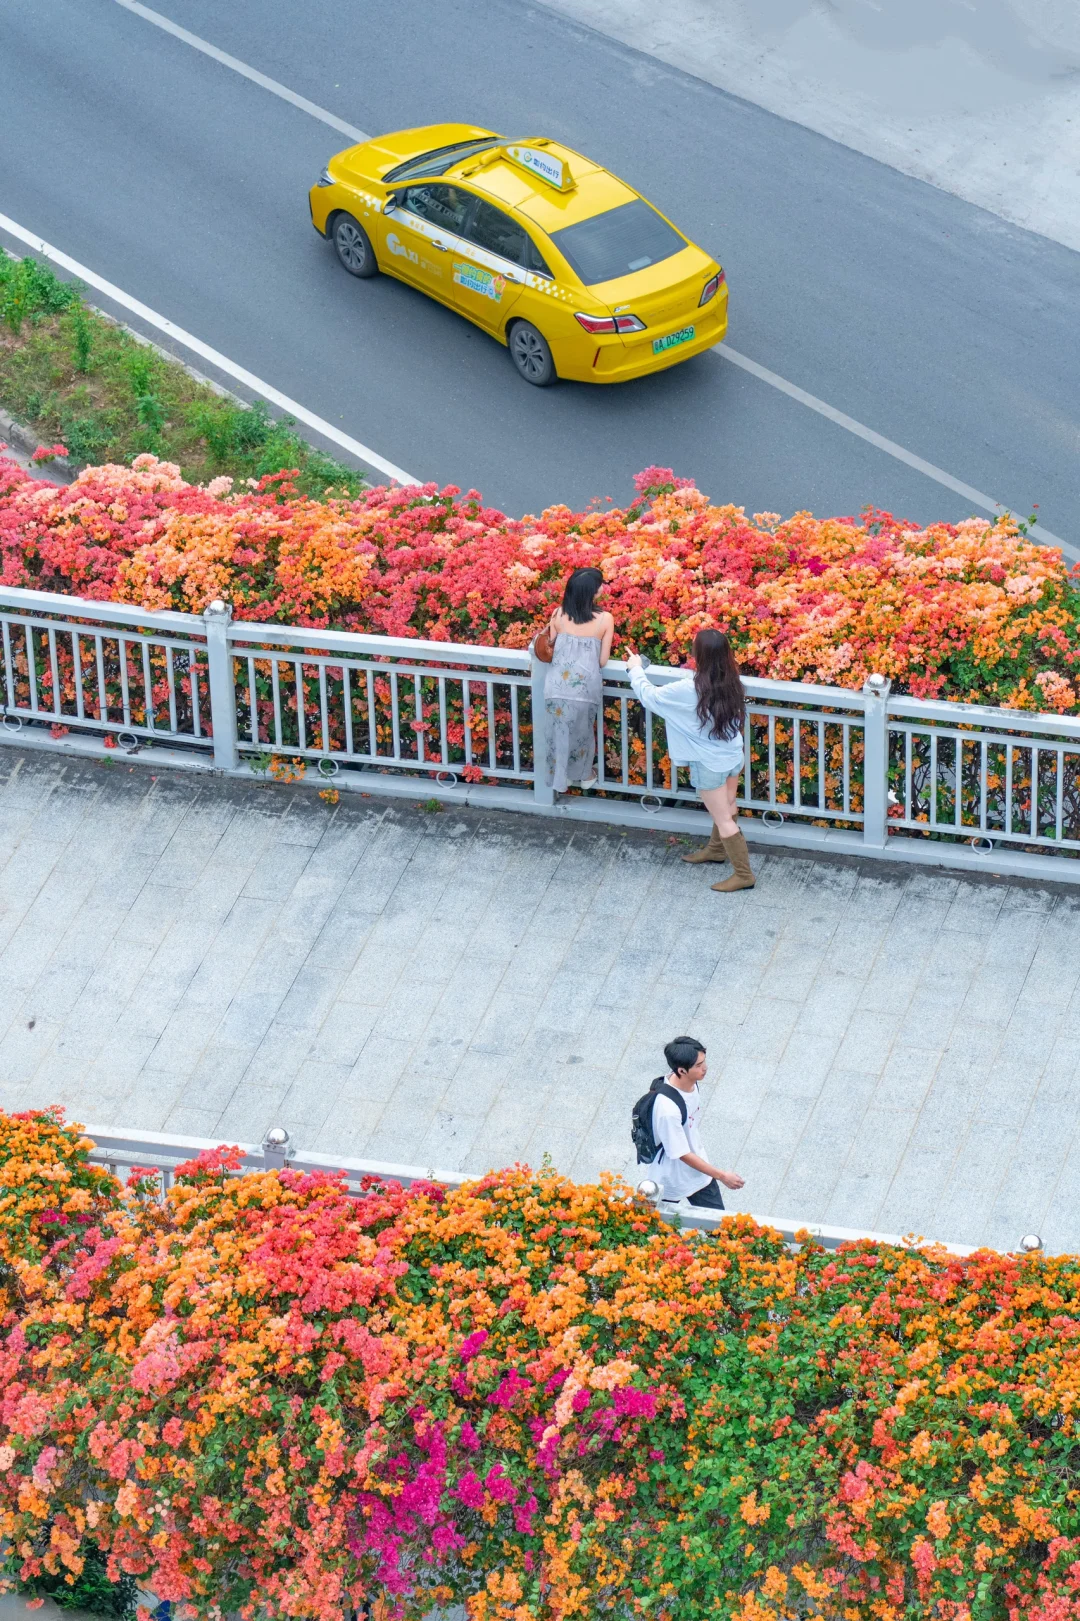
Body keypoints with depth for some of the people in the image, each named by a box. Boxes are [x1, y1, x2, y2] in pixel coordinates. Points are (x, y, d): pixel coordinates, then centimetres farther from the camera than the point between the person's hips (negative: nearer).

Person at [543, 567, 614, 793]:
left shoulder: (558, 615, -2)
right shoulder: (605, 619, -6)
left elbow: (550, 649, 6)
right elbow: (603, 661, -1)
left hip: (558, 684, 0)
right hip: (586, 685, 0)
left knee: (558, 732, 18)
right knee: (583, 731, 23)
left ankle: (558, 779, 30)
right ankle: (585, 775, 41)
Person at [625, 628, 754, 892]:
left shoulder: (688, 690, -28)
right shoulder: (730, 682, -9)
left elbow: (649, 696, -14)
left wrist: (636, 669, 5)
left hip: (710, 764, -7)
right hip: (733, 757, 7)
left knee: (724, 820, 5)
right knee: (725, 810, 26)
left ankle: (743, 874, 12)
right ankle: (716, 850, 48)